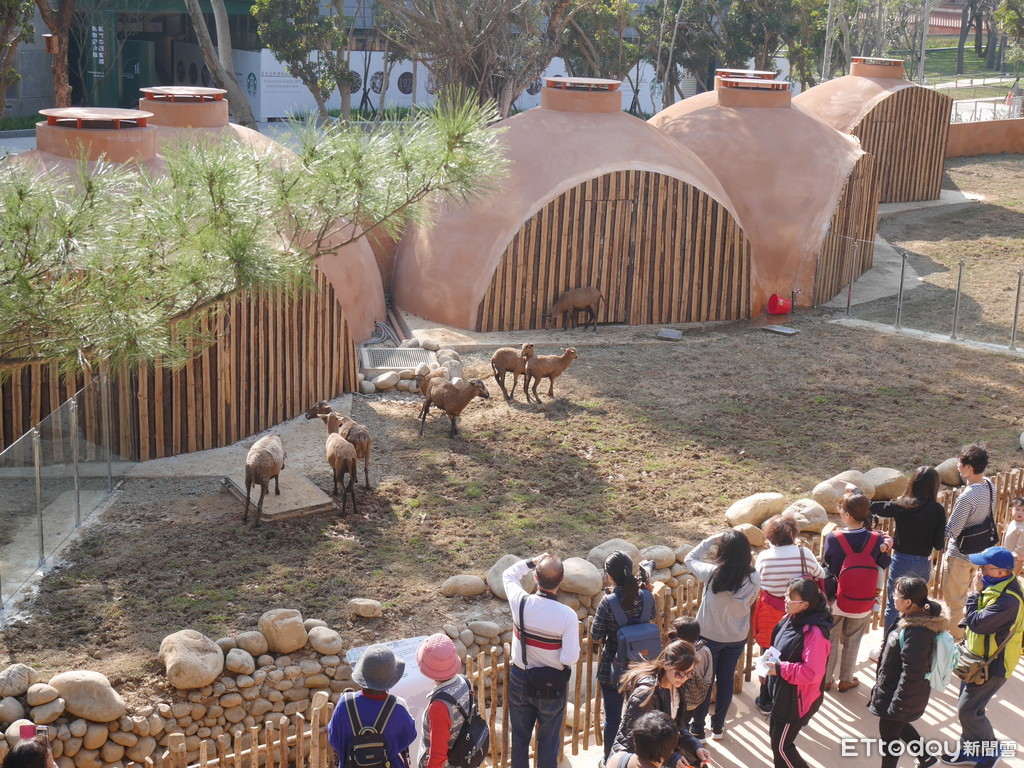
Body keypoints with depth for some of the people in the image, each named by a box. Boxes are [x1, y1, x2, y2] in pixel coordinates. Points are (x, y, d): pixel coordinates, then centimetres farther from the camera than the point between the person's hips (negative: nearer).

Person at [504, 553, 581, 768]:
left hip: (520, 681, 2)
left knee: (520, 737, 20)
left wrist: (533, 561, -2)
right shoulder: (567, 616, -25)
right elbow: (570, 658, -23)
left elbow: (508, 574, 3)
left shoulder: (520, 603, -19)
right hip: (552, 686, -2)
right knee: (549, 741, 15)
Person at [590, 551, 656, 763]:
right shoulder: (646, 597, -12)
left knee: (613, 718, 13)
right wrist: (643, 587, 13)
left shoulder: (608, 602, -23)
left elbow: (595, 637, -14)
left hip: (613, 668, -3)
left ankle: (609, 761, 28)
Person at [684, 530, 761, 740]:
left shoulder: (713, 573, -24)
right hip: (737, 637, 3)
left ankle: (698, 730, 21)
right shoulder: (754, 579, -17)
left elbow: (690, 559, -6)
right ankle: (718, 727, 32)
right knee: (726, 679, 19)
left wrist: (712, 539, -7)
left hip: (709, 635, -2)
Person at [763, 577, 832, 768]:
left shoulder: (814, 632, -29)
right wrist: (772, 662, 1)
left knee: (781, 745, 1)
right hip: (782, 692, 9)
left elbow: (812, 672, -32)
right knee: (775, 736, 23)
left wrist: (780, 668, -25)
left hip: (797, 698, -9)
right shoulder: (792, 620, 0)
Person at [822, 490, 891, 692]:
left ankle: (825, 679, 31)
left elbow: (827, 568, -11)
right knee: (852, 641, 22)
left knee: (831, 640, 19)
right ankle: (846, 679, 34)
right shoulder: (877, 540, -18)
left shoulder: (833, 539, -23)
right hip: (863, 603, 1)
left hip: (836, 600, -1)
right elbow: (883, 565, -7)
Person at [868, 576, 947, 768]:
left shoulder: (916, 633, -35)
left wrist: (897, 706, -23)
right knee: (899, 726, 31)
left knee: (889, 736, 13)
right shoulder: (917, 619, -5)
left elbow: (911, 675, -30)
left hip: (898, 694, -9)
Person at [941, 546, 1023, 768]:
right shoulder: (997, 585, -1)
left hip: (992, 666, -9)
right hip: (978, 658, 9)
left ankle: (991, 750, 21)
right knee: (967, 706, 19)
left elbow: (977, 623, -31)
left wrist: (975, 593, -23)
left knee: (968, 710, 0)